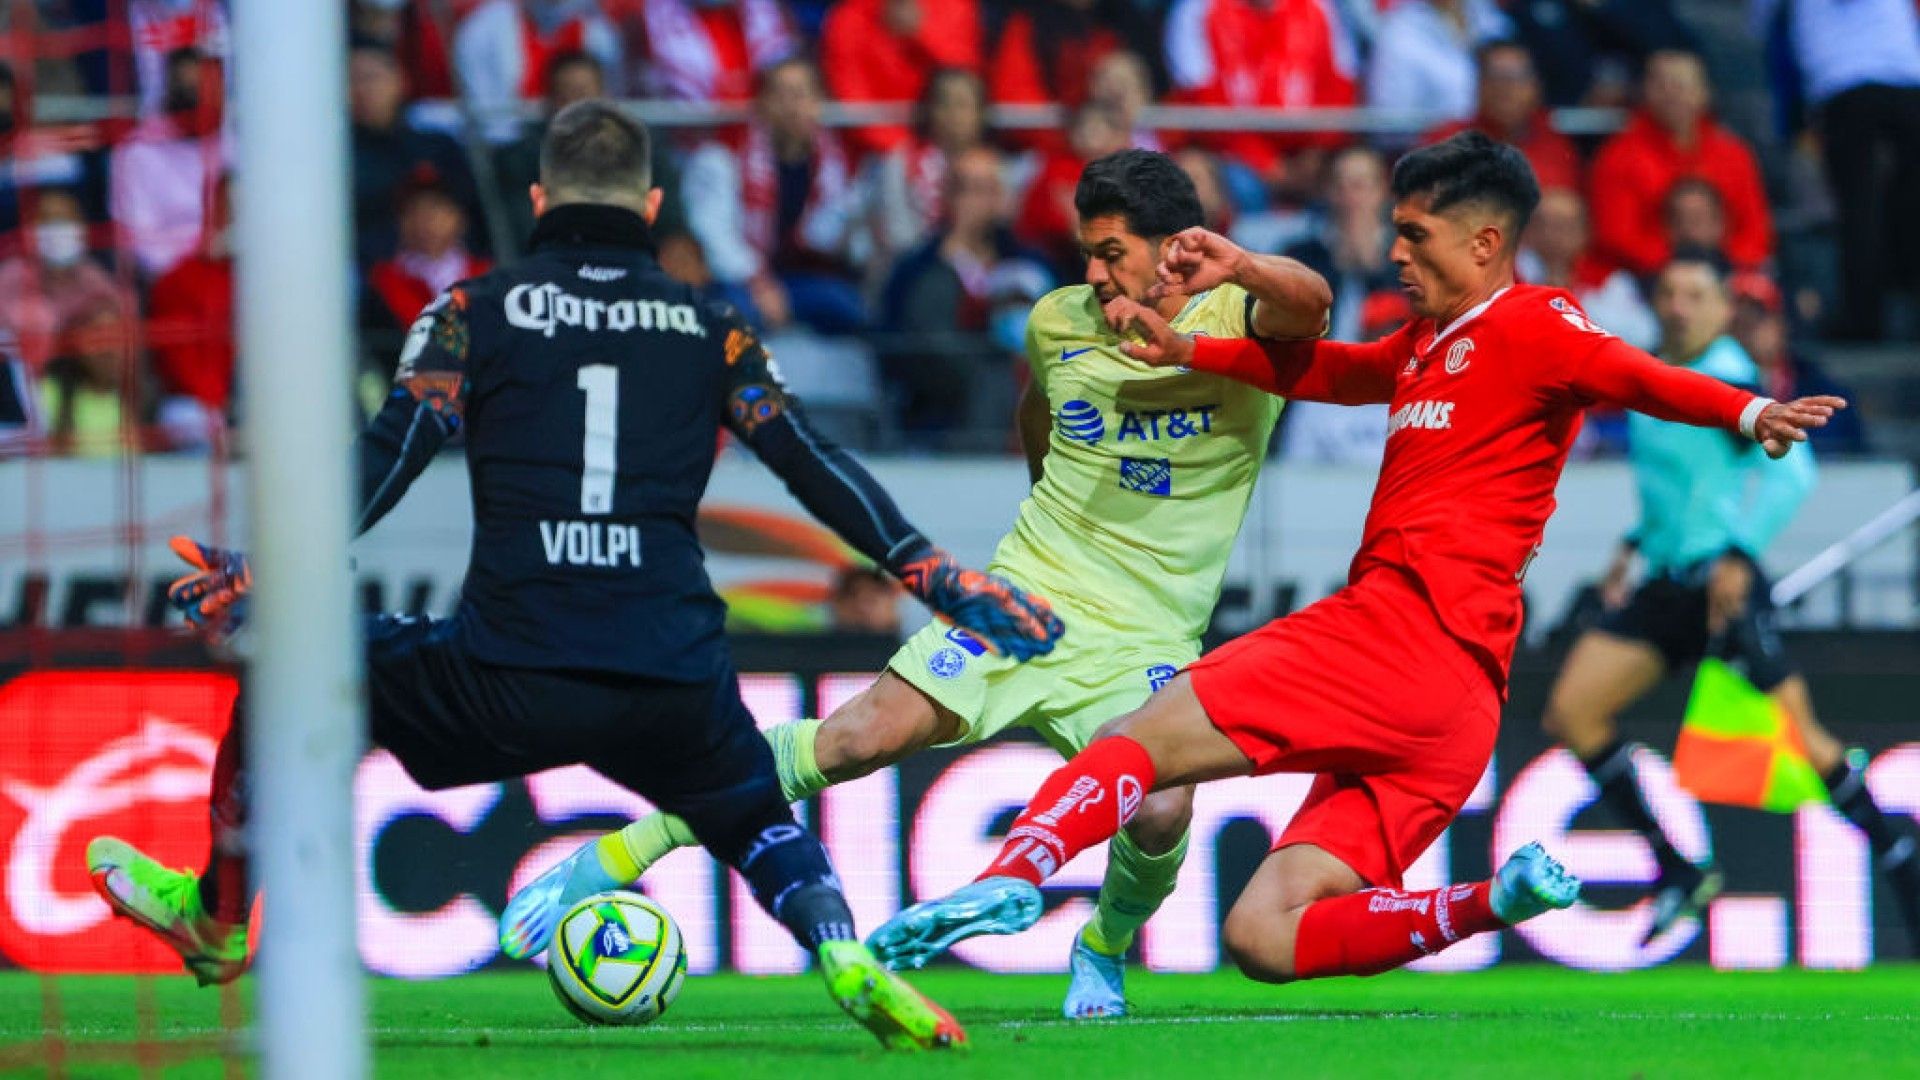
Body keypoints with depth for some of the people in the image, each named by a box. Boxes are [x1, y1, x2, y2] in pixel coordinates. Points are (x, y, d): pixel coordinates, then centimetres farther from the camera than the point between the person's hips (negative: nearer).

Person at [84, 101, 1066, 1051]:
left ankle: (215, 922, 36)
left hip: (505, 689, -2)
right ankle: (844, 955, 0)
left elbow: (386, 460, -2)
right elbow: (818, 470, 11)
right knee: (760, 823, 31)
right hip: (676, 699, 2)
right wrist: (941, 582, 15)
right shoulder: (708, 326, 13)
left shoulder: (476, 310, 9)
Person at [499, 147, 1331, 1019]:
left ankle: (1104, 949, 9)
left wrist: (1233, 263, -50)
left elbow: (1309, 303, -31)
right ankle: (616, 858, -10)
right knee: (862, 736, -17)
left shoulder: (1237, 326, -7)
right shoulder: (1059, 322, 6)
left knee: (1161, 811, -27)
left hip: (1146, 642, -2)